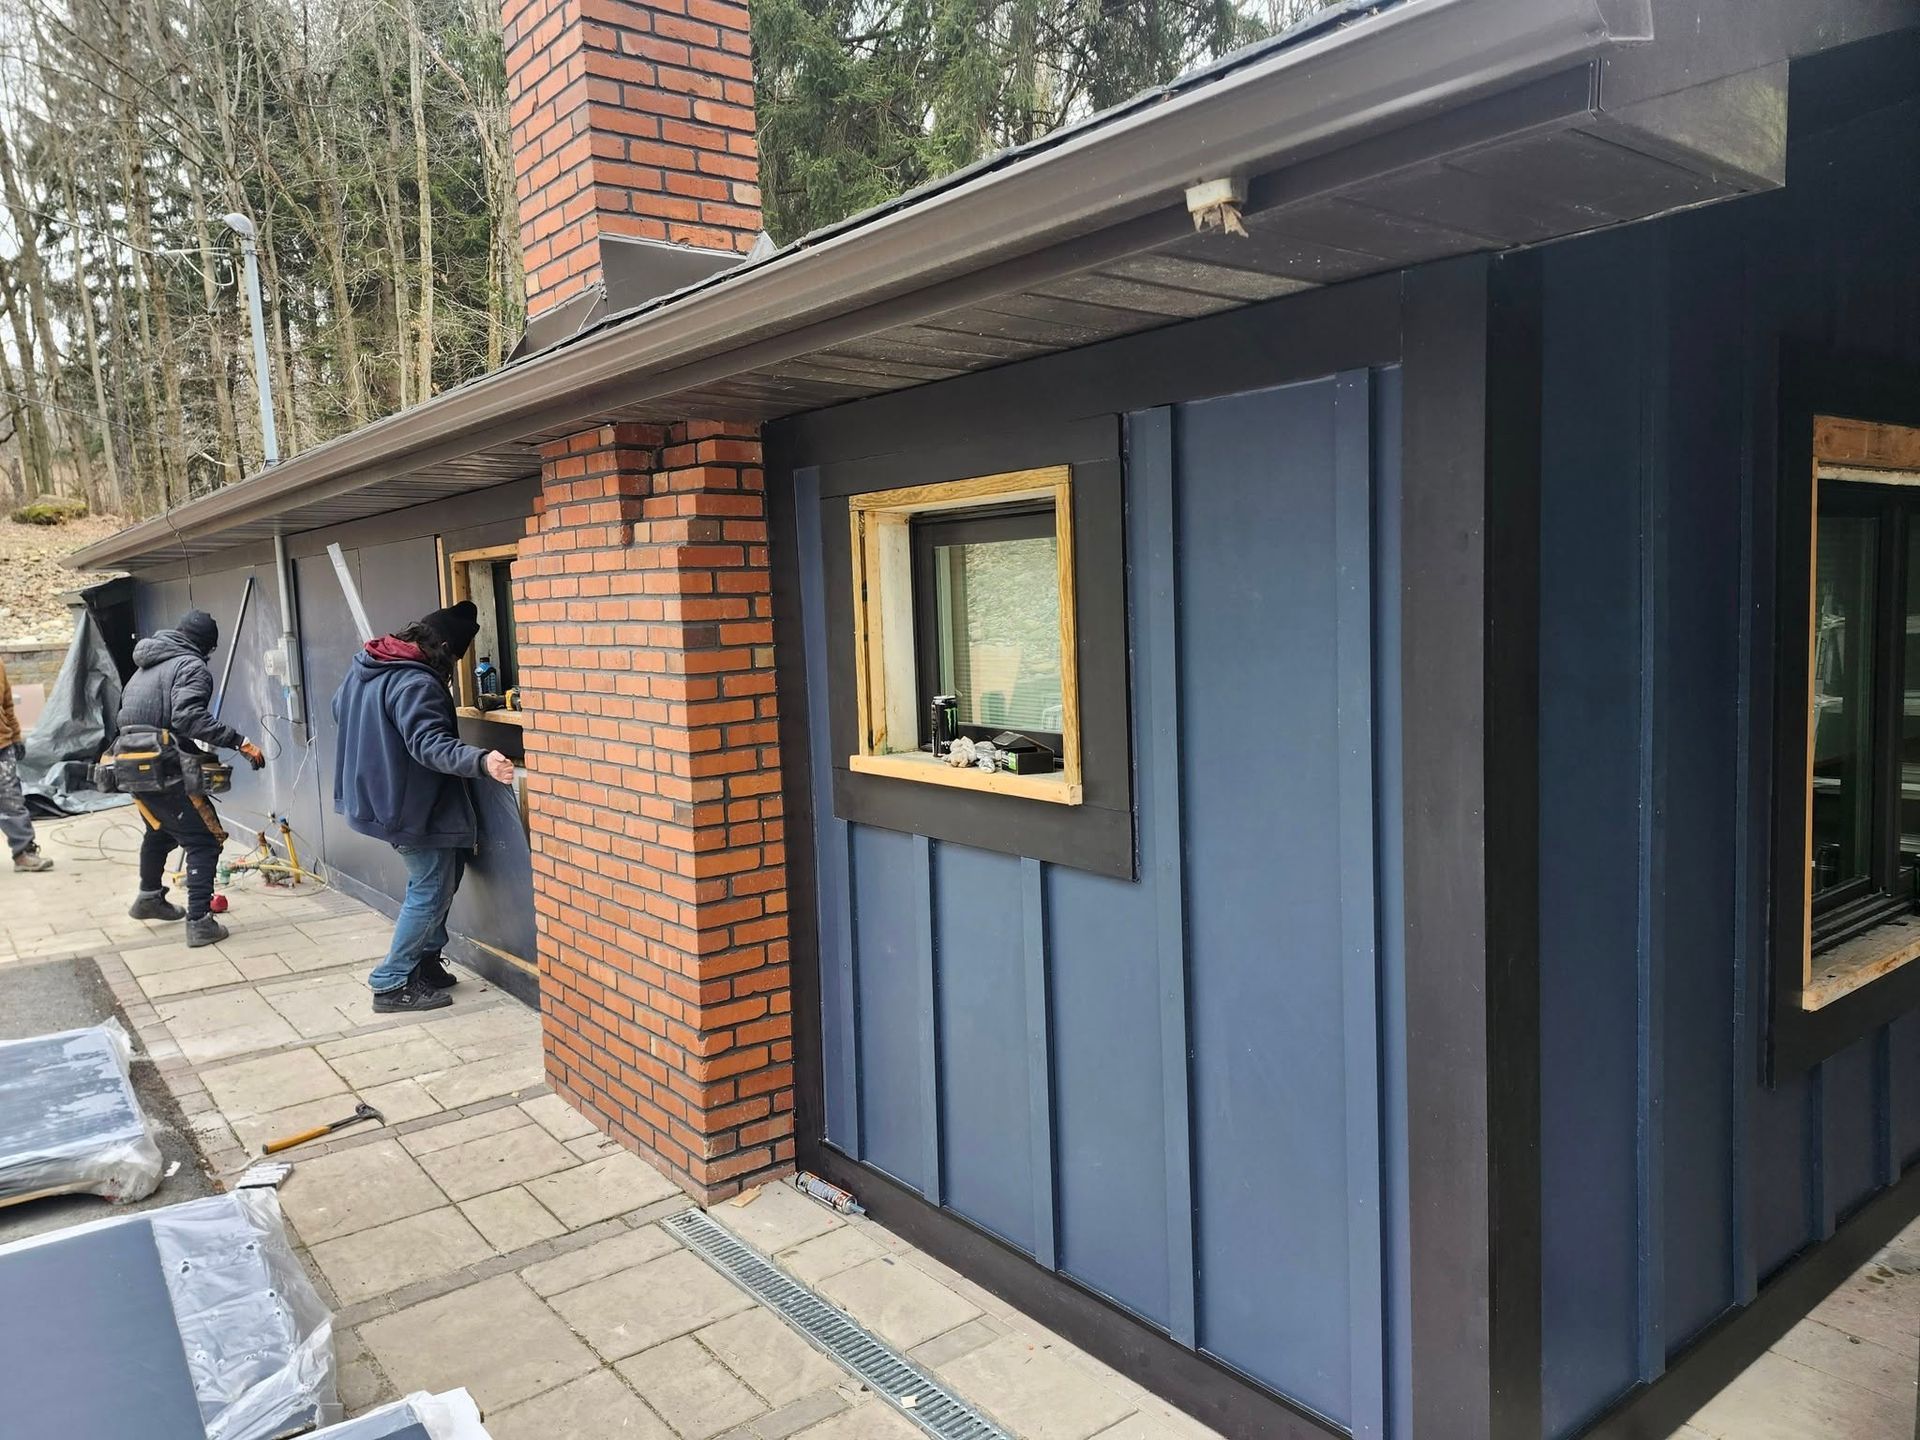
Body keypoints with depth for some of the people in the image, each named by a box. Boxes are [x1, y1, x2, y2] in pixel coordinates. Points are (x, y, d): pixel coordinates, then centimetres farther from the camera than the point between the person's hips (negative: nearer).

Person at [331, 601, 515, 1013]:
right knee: (431, 891, 1)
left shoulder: (365, 665, 7)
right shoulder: (416, 683, -25)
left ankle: (425, 958, 25)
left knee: (435, 880, 20)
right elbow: (429, 744, -36)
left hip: (374, 796, 10)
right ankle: (393, 984, 6)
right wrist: (481, 761, -49)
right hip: (408, 805, -10)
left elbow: (339, 709, 23)